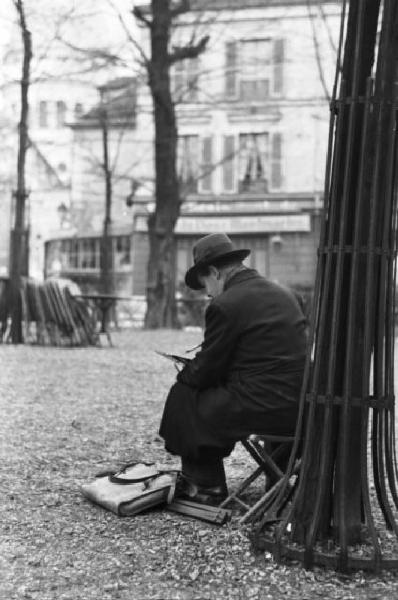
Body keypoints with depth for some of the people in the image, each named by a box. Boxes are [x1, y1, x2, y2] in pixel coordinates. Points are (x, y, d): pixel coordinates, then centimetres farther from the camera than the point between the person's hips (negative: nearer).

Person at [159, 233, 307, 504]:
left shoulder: (224, 305, -12)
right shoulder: (285, 294, 12)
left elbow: (205, 370, -6)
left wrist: (183, 375, 16)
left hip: (262, 407, -8)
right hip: (299, 406, 8)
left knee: (184, 395, 10)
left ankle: (206, 485, 20)